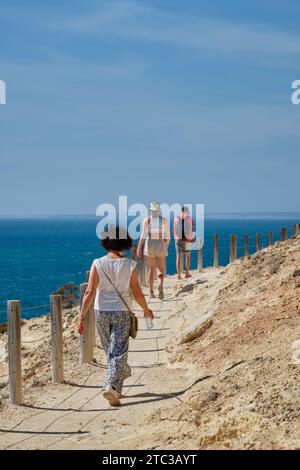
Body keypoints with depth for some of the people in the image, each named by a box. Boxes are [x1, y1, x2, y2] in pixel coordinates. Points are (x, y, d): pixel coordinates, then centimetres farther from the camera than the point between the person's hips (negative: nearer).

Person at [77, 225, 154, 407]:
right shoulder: (129, 265, -9)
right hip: (122, 313, -2)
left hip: (101, 312, 2)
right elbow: (137, 293, -5)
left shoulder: (98, 264, -8)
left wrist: (82, 318, -8)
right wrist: (147, 310, 13)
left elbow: (90, 293, -11)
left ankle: (116, 386, 34)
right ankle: (111, 386, -18)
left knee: (111, 351, 18)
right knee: (118, 352, 0)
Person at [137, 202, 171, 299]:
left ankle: (151, 291, 14)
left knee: (151, 269, 14)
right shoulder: (164, 220, -2)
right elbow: (168, 236, 1)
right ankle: (160, 285, -29)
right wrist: (166, 246, 17)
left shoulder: (147, 219, -3)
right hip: (160, 245, -1)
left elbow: (143, 235, -9)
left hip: (149, 244, 1)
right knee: (161, 269, 1)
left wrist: (139, 248, -5)